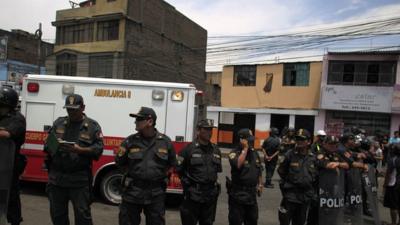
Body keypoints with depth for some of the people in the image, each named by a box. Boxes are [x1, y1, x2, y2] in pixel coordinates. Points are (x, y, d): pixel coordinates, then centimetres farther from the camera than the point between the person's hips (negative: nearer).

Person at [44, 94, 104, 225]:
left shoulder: (93, 126, 0)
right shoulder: (58, 123, 11)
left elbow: (98, 149, -6)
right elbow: (47, 144, 11)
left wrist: (79, 150, -21)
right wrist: (54, 146, -12)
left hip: (79, 178, -4)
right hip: (56, 176, 4)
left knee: (82, 213, 1)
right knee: (57, 213, 16)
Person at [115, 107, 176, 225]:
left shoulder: (165, 141, -1)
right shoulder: (130, 141, -3)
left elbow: (172, 164, 12)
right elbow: (119, 162, 9)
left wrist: (162, 175, 6)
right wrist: (131, 174, 5)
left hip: (156, 194, 0)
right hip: (132, 192, 0)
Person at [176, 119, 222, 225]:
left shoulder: (216, 150, 7)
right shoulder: (189, 149, -9)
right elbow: (179, 169, -6)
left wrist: (213, 183, 12)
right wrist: (187, 182, -2)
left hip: (211, 195, 5)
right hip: (193, 195, -5)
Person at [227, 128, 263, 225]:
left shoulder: (255, 153, 8)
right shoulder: (234, 153, -13)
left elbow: (259, 170, 20)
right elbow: (238, 164, -34)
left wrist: (260, 184, 17)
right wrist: (245, 148, -25)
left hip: (252, 193, 6)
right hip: (238, 194, -6)